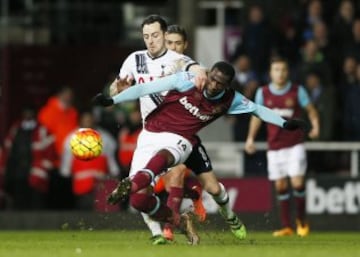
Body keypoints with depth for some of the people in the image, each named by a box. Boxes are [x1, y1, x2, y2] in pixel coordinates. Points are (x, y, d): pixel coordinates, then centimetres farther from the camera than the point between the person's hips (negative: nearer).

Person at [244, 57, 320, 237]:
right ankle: (286, 227, 8)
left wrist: (315, 126, -13)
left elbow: (310, 109, 5)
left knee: (297, 183, -11)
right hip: (275, 146, 2)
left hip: (295, 144, -2)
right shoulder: (263, 93, 3)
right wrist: (251, 137, 6)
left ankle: (302, 220, 11)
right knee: (280, 186, 2)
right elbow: (257, 115, 13)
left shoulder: (297, 91, -2)